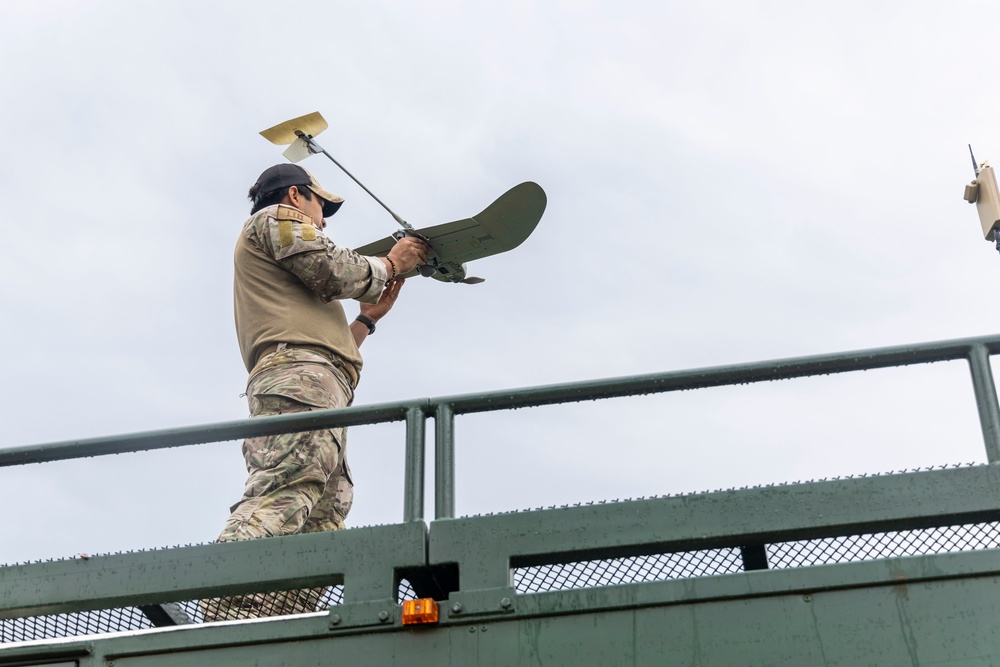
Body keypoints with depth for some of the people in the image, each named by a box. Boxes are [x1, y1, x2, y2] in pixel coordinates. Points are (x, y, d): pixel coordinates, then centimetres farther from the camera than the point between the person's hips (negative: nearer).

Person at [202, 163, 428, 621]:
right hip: (298, 380, -9)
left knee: (325, 516, -8)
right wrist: (392, 264, 18)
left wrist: (370, 316, 40)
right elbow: (334, 272, 1)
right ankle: (227, 617, -45)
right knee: (285, 494, -28)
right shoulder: (275, 217, 18)